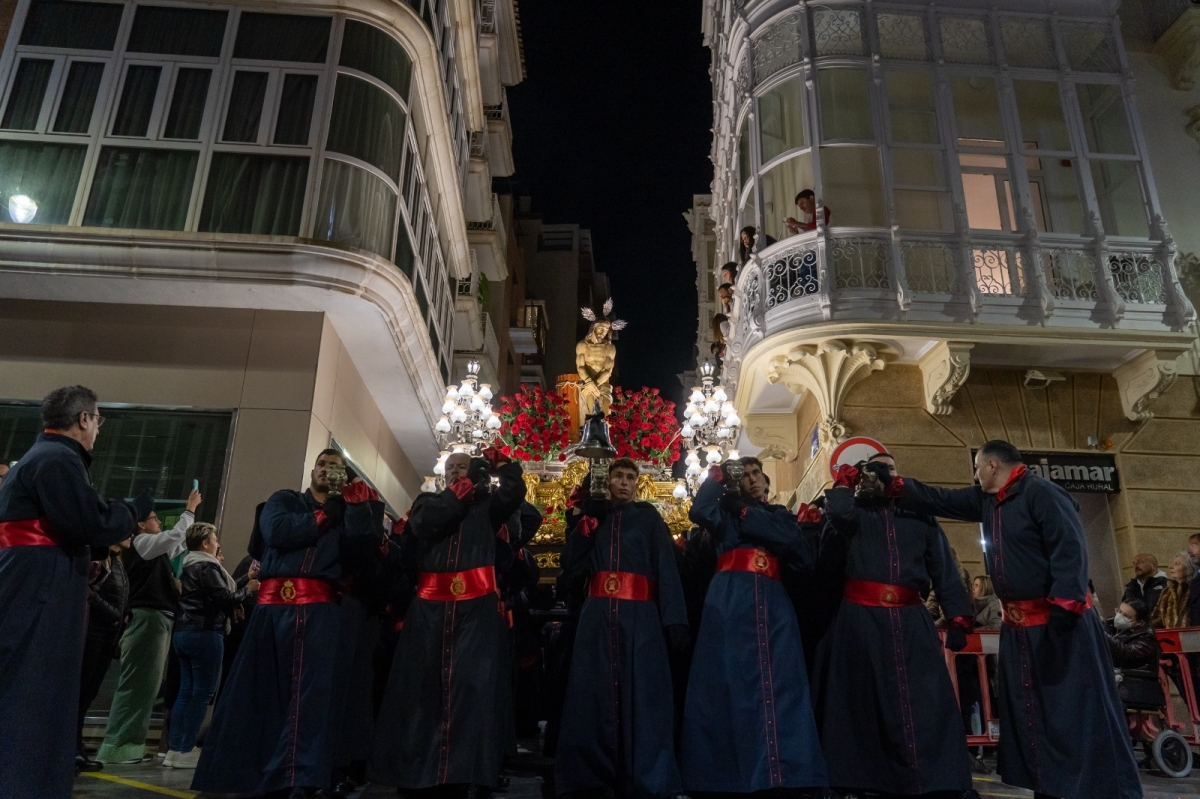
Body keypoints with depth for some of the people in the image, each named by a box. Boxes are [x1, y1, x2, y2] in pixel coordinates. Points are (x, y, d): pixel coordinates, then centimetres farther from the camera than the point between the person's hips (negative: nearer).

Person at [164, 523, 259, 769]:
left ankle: (175, 749, 10)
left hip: (183, 631, 9)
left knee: (186, 691, 10)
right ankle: (186, 751, -3)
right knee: (203, 692, -4)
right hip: (205, 632, -9)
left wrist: (243, 583, 19)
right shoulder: (207, 566, -12)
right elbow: (225, 599, -17)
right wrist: (248, 589, -1)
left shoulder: (188, 566, 16)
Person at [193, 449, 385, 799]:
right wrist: (325, 516, 1)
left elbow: (365, 539, -2)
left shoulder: (347, 512, 20)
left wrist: (358, 502, -5)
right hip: (274, 604, 0)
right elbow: (276, 531, -5)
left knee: (312, 693, -9)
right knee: (258, 692, 1)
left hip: (319, 609, 0)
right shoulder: (284, 500, 18)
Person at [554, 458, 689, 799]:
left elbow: (666, 566, -1)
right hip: (597, 617, 2)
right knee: (594, 697, 1)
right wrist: (586, 520, 0)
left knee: (642, 699, -4)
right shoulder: (594, 517, 20)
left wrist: (675, 619, -14)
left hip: (640, 616, -2)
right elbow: (570, 566, 9)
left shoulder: (649, 517, 12)